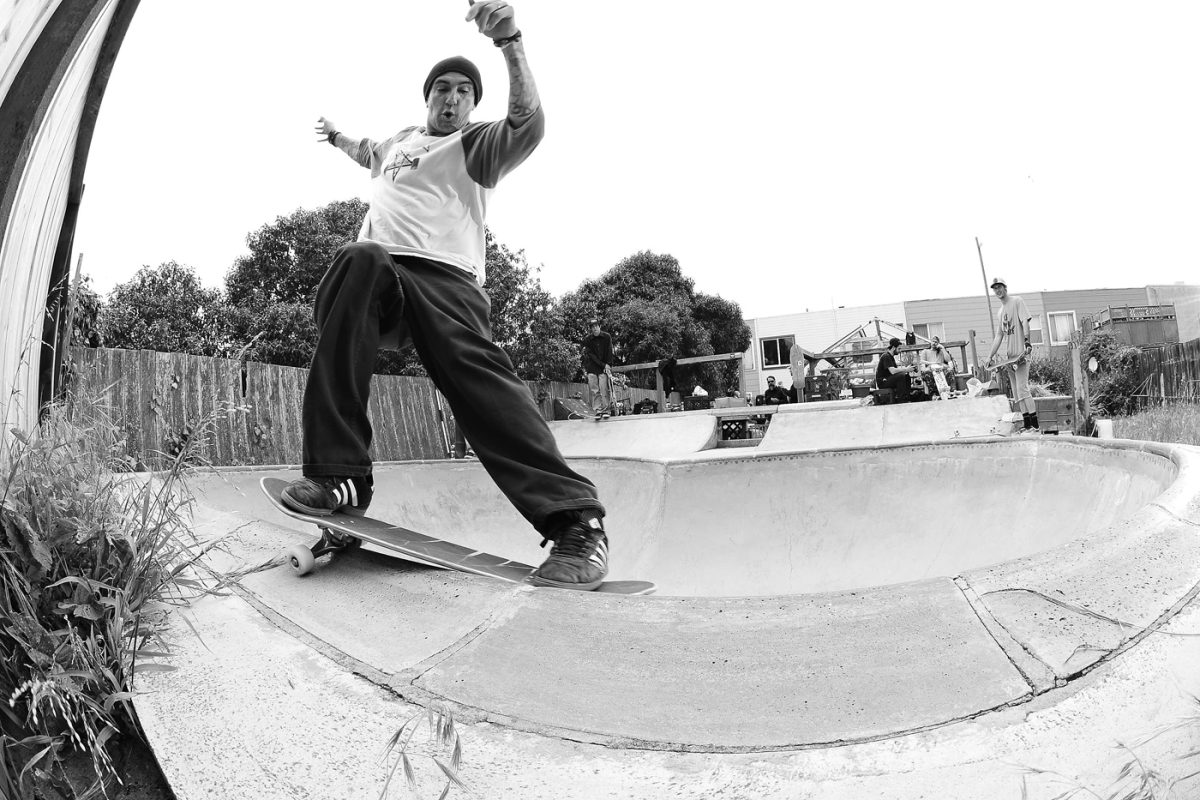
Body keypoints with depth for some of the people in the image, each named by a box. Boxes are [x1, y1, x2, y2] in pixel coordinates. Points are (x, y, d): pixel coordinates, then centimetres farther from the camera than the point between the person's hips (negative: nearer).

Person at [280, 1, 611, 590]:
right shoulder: (402, 140, 34)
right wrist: (336, 136, 75)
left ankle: (577, 520, -39)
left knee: (475, 370, -31)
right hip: (377, 270, 3)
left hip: (443, 276, -3)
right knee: (359, 259, -34)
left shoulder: (476, 145, 16)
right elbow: (371, 156, 59)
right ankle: (339, 475, -40)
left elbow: (528, 125, -8)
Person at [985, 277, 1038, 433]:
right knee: (1016, 393, 5)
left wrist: (1027, 341, -24)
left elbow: (1025, 322, -11)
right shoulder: (1000, 312, 20)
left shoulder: (1017, 301, 0)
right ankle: (1027, 426, 7)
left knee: (1022, 388, -15)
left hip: (1021, 353, -8)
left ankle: (1035, 425, -14)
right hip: (1008, 356, 8)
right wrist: (991, 356, 16)